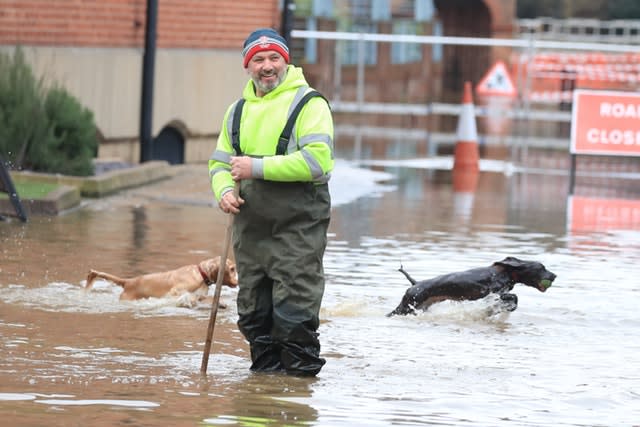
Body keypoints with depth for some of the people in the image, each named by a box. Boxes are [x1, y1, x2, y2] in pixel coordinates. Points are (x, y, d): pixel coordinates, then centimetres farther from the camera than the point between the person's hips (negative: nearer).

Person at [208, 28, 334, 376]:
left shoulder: (308, 103, -5)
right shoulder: (239, 109, 17)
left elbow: (316, 159, -18)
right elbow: (220, 161, 21)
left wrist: (257, 168, -18)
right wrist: (224, 191, -2)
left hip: (298, 228, -7)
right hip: (250, 226, 7)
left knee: (294, 310, -8)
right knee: (253, 311, 10)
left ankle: (302, 372, 0)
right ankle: (265, 370, 22)